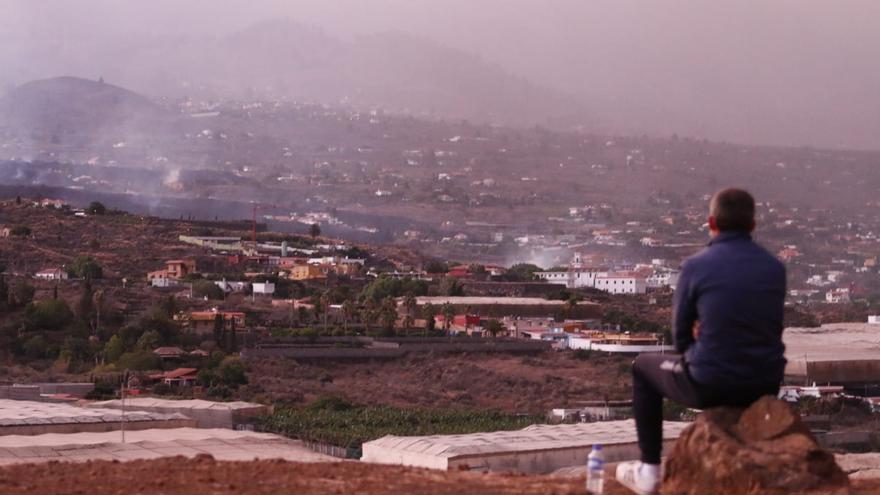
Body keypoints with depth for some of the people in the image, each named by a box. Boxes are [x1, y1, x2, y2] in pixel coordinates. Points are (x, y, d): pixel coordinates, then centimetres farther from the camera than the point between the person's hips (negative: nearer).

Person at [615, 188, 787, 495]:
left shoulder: (696, 266, -9)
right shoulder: (775, 268, 2)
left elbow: (681, 334, 2)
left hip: (711, 384, -4)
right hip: (766, 385, 4)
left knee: (643, 368, 26)